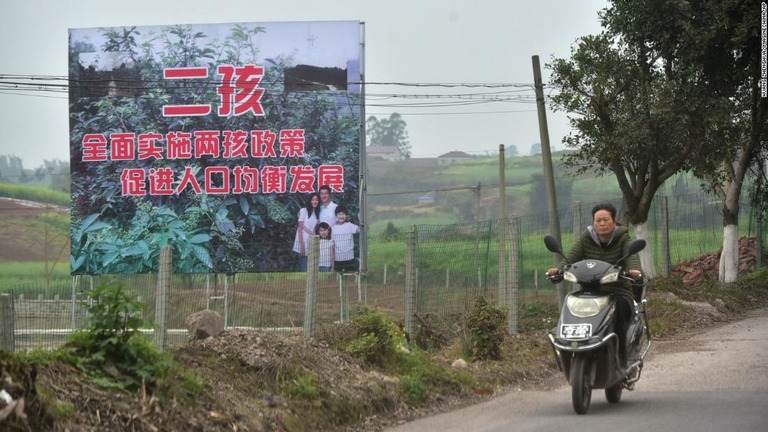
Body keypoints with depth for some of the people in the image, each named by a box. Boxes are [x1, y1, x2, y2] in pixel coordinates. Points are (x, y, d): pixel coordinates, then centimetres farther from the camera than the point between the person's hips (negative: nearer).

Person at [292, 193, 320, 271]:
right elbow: (300, 228, -8)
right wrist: (301, 245, -14)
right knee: (304, 269, -6)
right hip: (304, 241, -5)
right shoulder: (303, 211, -6)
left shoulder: (318, 213, 9)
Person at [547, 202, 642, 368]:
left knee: (617, 310, -35)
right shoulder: (586, 238, 8)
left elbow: (632, 256, -17)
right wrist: (558, 269, -30)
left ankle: (621, 356, -29)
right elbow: (571, 256, -7)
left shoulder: (622, 238, 2)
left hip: (618, 293, -2)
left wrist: (634, 270, -41)